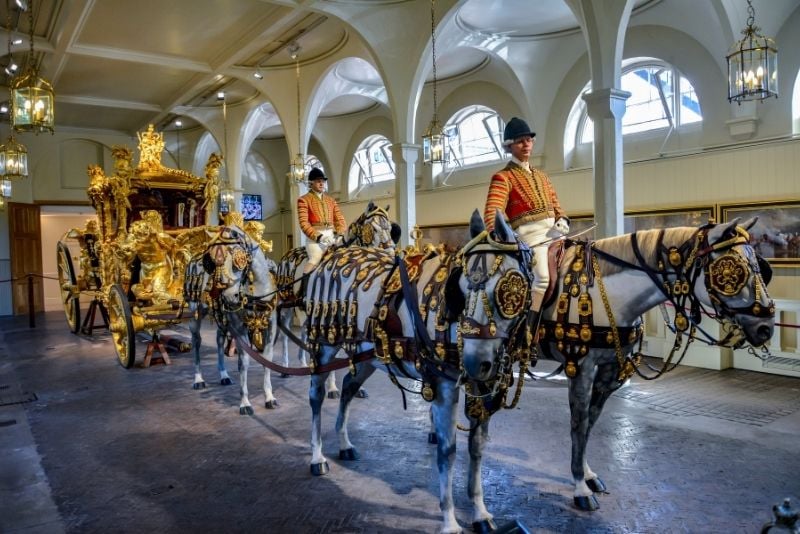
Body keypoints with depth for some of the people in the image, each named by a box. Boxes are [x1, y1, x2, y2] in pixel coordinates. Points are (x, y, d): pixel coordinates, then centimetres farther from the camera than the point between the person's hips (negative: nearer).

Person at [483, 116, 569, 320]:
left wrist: (562, 221, 0)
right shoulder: (503, 177, 2)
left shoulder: (541, 176, 24)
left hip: (555, 233, 7)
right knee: (544, 278, -25)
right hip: (530, 234, -7)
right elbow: (493, 212, -11)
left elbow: (556, 204, 24)